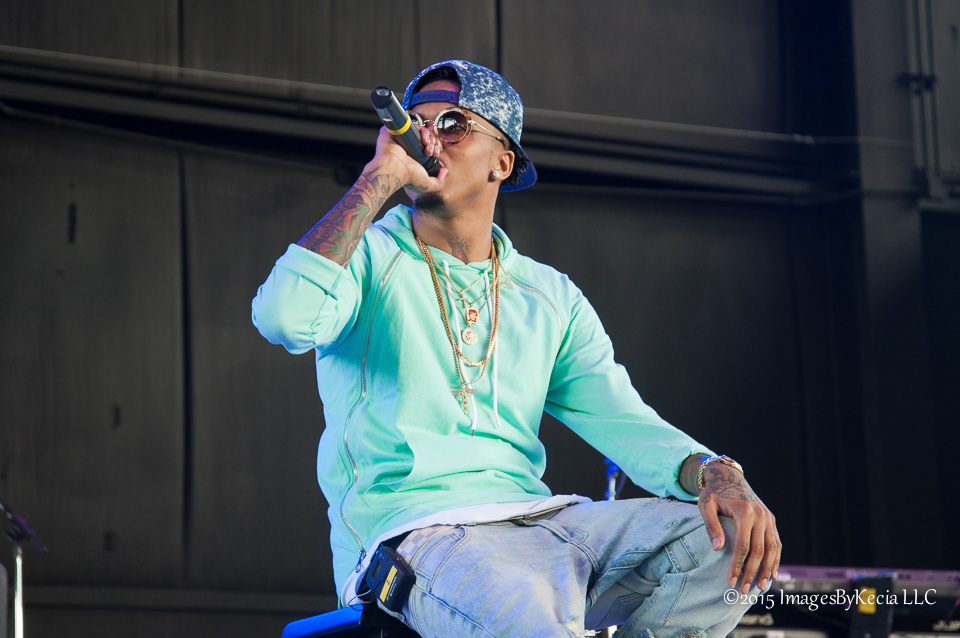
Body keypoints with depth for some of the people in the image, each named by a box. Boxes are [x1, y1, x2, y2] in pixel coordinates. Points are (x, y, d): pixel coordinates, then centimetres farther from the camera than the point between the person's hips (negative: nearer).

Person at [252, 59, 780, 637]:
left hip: (538, 520, 6)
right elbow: (285, 317, -17)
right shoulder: (364, 258, 7)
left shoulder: (551, 297, 21)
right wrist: (379, 178, -10)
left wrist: (712, 473, -12)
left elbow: (622, 417, 11)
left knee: (732, 539, -16)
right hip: (410, 528, -6)